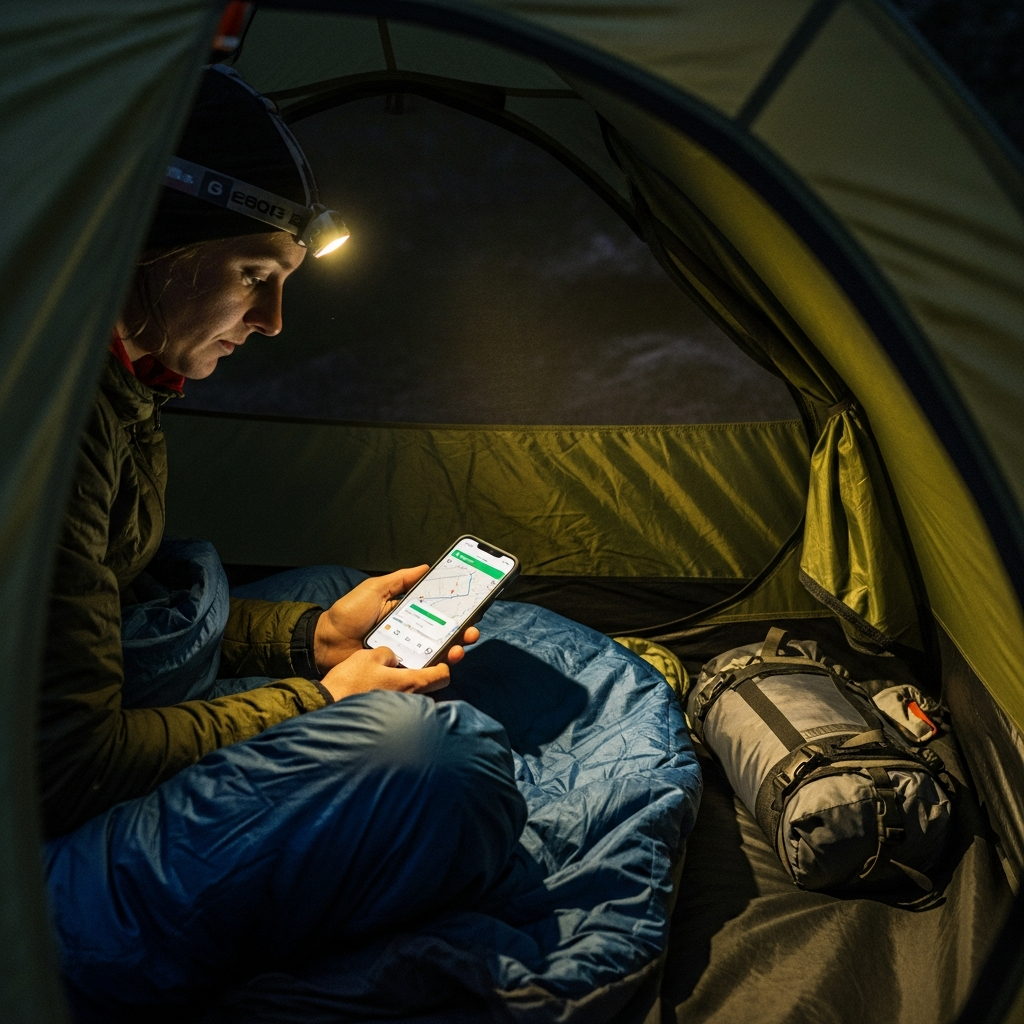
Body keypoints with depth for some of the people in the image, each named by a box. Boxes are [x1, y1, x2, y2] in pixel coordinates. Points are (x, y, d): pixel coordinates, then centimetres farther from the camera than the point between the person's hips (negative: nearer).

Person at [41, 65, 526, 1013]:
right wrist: (314, 700, -12)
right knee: (434, 759, -29)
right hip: (39, 854, -10)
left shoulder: (123, 387, 7)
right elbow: (67, 770, -25)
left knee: (331, 590, 22)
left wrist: (314, 634, 7)